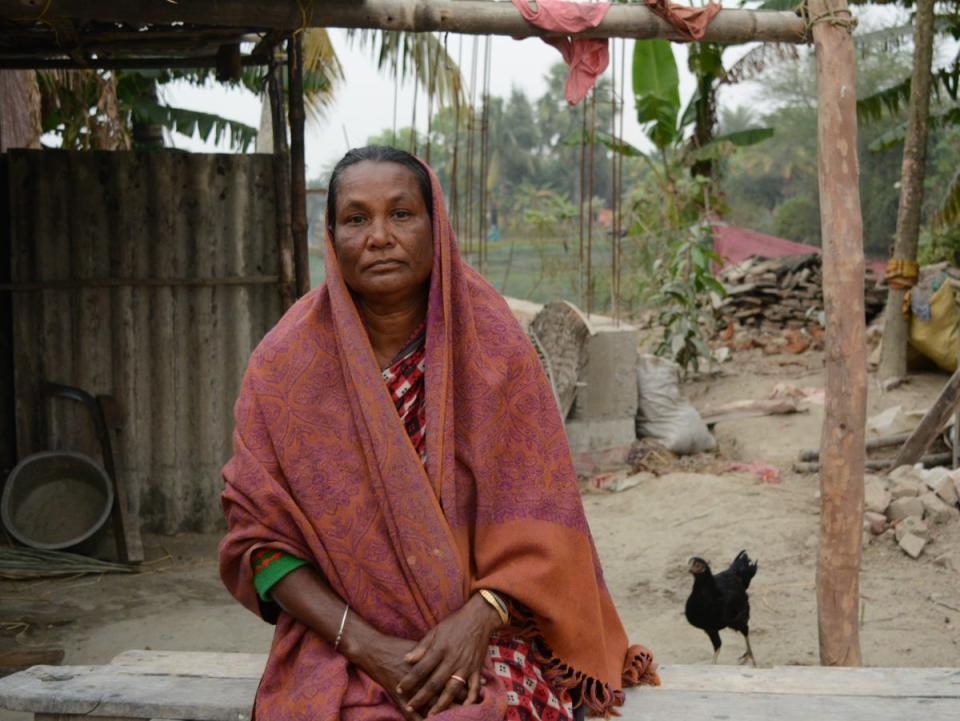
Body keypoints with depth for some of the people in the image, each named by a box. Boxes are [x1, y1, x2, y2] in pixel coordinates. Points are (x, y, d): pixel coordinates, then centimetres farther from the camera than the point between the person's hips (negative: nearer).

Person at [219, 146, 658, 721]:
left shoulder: (495, 349, -2)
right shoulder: (281, 367, -2)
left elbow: (541, 520, -1)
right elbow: (262, 537, -1)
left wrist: (478, 619, -17)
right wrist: (365, 643, -13)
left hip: (485, 635, 0)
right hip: (339, 651, 1)